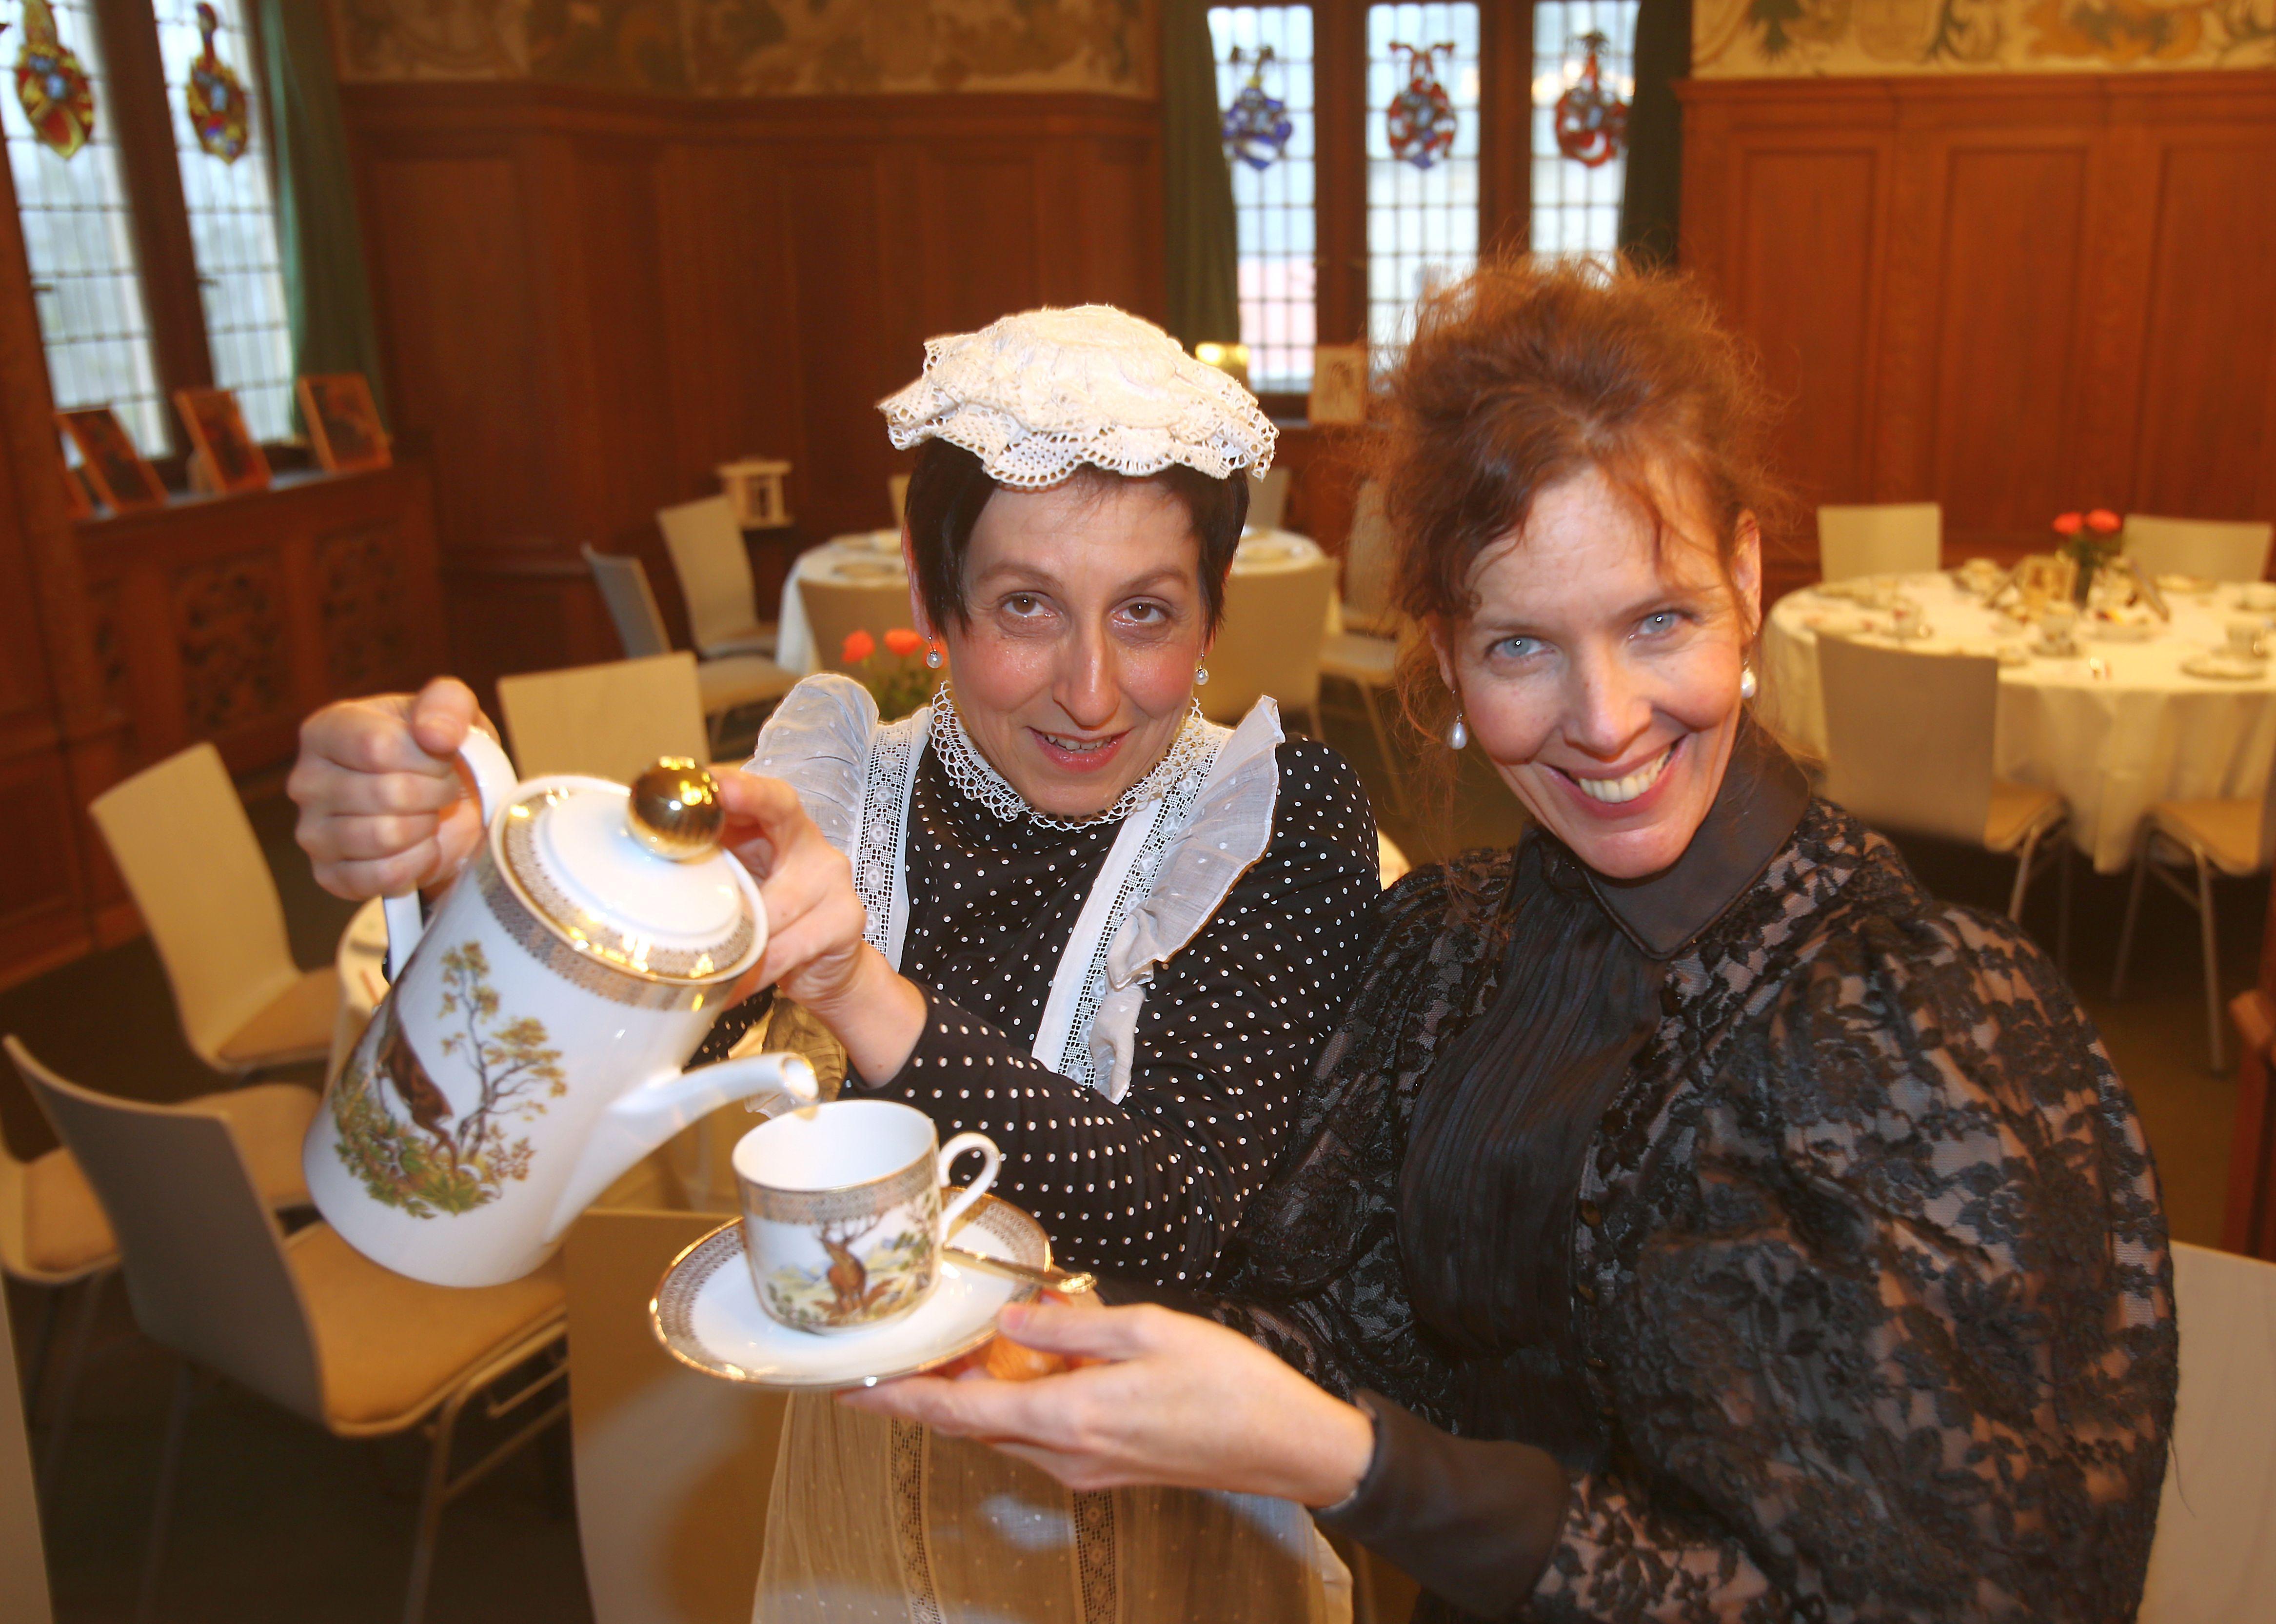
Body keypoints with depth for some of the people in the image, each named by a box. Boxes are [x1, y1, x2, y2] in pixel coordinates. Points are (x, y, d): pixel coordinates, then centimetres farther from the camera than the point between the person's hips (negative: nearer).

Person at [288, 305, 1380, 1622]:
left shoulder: (1285, 820, -19)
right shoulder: (843, 796, -12)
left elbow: (1185, 1229, -28)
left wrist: (867, 996, -41)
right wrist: (459, 860, -45)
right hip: (882, 1454, 2)